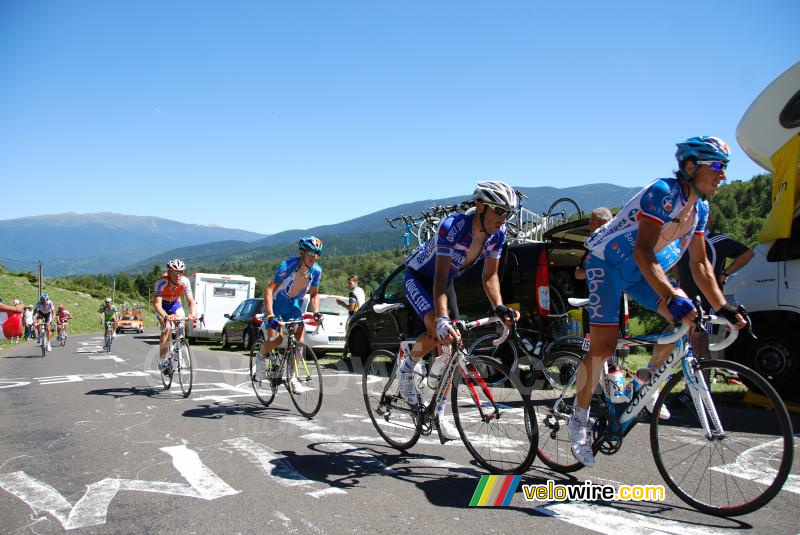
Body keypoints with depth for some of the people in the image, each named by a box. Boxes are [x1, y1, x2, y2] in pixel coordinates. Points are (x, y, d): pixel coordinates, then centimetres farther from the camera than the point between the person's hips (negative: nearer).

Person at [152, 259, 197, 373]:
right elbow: (156, 303, -41)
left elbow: (191, 300, -28)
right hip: (162, 305, -3)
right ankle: (162, 360, -13)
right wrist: (165, 316, -59)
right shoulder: (162, 282, -34)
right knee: (167, 328, -23)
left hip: (175, 303, 3)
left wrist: (192, 313, -49)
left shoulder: (185, 281, -26)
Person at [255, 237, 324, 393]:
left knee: (299, 340, -10)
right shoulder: (288, 266, -31)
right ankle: (260, 358, 12)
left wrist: (316, 312, -17)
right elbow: (269, 290, -35)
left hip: (293, 305, 5)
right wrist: (270, 316, -45)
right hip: (275, 304, -4)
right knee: (276, 338, -21)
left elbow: (314, 294, 1)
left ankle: (292, 376, 7)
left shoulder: (316, 271, -14)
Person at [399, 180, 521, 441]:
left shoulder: (498, 233, -17)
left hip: (445, 282, 6)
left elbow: (489, 276, -10)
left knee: (449, 344, -2)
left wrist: (500, 307, -28)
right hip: (417, 276, -6)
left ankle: (439, 412, 10)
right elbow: (440, 276, -41)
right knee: (439, 332, -30)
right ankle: (408, 367, 0)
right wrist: (442, 319, -53)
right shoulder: (452, 226, -36)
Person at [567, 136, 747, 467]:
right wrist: (671, 297, -45)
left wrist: (724, 309, -4)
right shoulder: (663, 193, -25)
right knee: (603, 346, -14)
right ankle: (579, 419, 3)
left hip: (639, 271, 8)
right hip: (606, 262, -8)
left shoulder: (700, 207, 1)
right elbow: (643, 251, -35)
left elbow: (700, 264, 4)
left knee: (685, 317, -14)